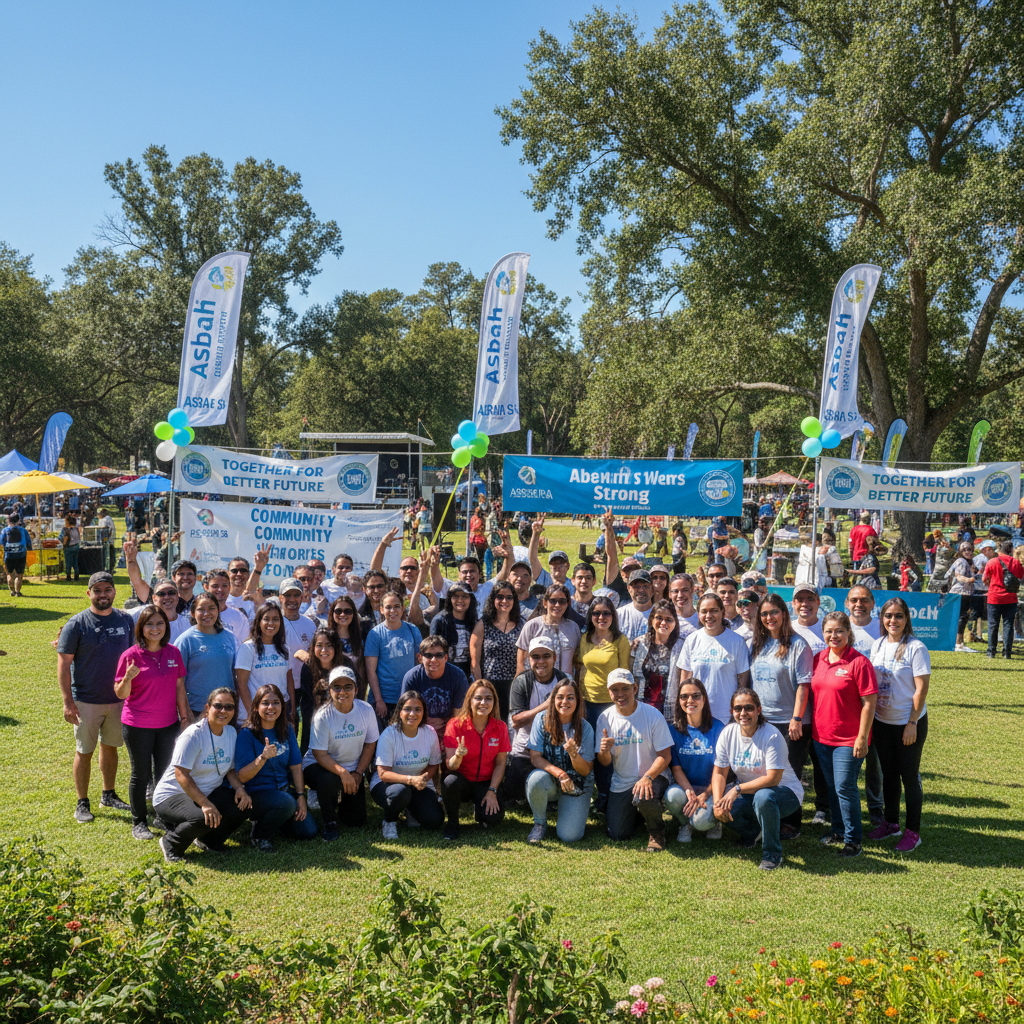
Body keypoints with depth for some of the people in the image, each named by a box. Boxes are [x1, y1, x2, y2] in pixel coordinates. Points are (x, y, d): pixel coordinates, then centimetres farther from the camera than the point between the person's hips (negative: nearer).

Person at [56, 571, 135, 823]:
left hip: (118, 698, 4)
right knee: (84, 752, 5)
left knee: (110, 747, 16)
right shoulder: (76, 624, -10)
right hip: (86, 701, -4)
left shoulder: (125, 620, 2)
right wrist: (68, 701, -15)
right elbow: (63, 664, -9)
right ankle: (82, 803, 15)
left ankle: (108, 795, 30)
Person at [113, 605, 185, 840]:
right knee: (141, 775, 7)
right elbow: (120, 694, -8)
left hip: (167, 724, 3)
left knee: (165, 773, 11)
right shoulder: (131, 656, -11)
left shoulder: (174, 653, 0)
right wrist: (128, 678, -28)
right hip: (137, 725, -3)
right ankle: (139, 823, 21)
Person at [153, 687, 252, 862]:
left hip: (209, 793, 7)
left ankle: (209, 839, 7)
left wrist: (239, 788, -12)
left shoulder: (231, 732, 4)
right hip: (173, 795, -7)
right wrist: (205, 804, -34)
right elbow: (181, 774, -26)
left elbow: (230, 769, 11)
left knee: (243, 805, -18)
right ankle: (171, 843, -5)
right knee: (205, 818, -35)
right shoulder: (194, 734, -19)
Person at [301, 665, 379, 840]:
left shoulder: (366, 710, -10)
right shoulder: (323, 716, -19)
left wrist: (358, 773, -8)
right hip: (320, 765, -3)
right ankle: (329, 823, -10)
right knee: (328, 780, -40)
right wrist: (342, 772, -33)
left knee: (356, 820, -4)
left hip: (353, 769, 3)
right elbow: (320, 755, -20)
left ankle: (339, 798, 31)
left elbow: (370, 744, 0)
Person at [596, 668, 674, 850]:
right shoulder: (605, 718, -2)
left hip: (653, 776, -4)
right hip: (621, 783, 4)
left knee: (643, 799, -37)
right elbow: (604, 762, 0)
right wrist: (604, 751, -25)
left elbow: (665, 756, -12)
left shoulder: (653, 715, -12)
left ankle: (656, 831, -3)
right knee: (617, 834, -3)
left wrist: (647, 777, -29)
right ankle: (636, 812, 31)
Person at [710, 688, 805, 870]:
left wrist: (738, 789, -31)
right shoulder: (728, 733, -6)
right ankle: (753, 831, 13)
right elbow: (719, 773, -4)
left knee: (763, 797, -38)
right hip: (748, 792, 5)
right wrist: (717, 802, -21)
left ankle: (772, 853, -15)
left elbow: (773, 779, -26)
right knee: (722, 808, -22)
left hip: (785, 792, -5)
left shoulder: (771, 736, -22)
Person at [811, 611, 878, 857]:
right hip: (821, 735, 6)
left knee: (845, 788, -5)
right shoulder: (818, 659, 5)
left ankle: (853, 840, 7)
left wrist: (862, 737, -15)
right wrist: (808, 724, 12)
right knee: (832, 787, 17)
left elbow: (869, 702, -14)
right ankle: (838, 832, 31)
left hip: (848, 739, -6)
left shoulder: (859, 662, -14)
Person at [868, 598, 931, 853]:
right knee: (888, 773, 15)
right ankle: (891, 823, 29)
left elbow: (921, 689, -14)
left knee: (909, 776, 2)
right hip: (881, 721, 6)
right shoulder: (878, 645, 5)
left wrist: (912, 723, -16)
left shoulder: (916, 648, -13)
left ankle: (913, 831, 12)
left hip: (908, 723, -5)